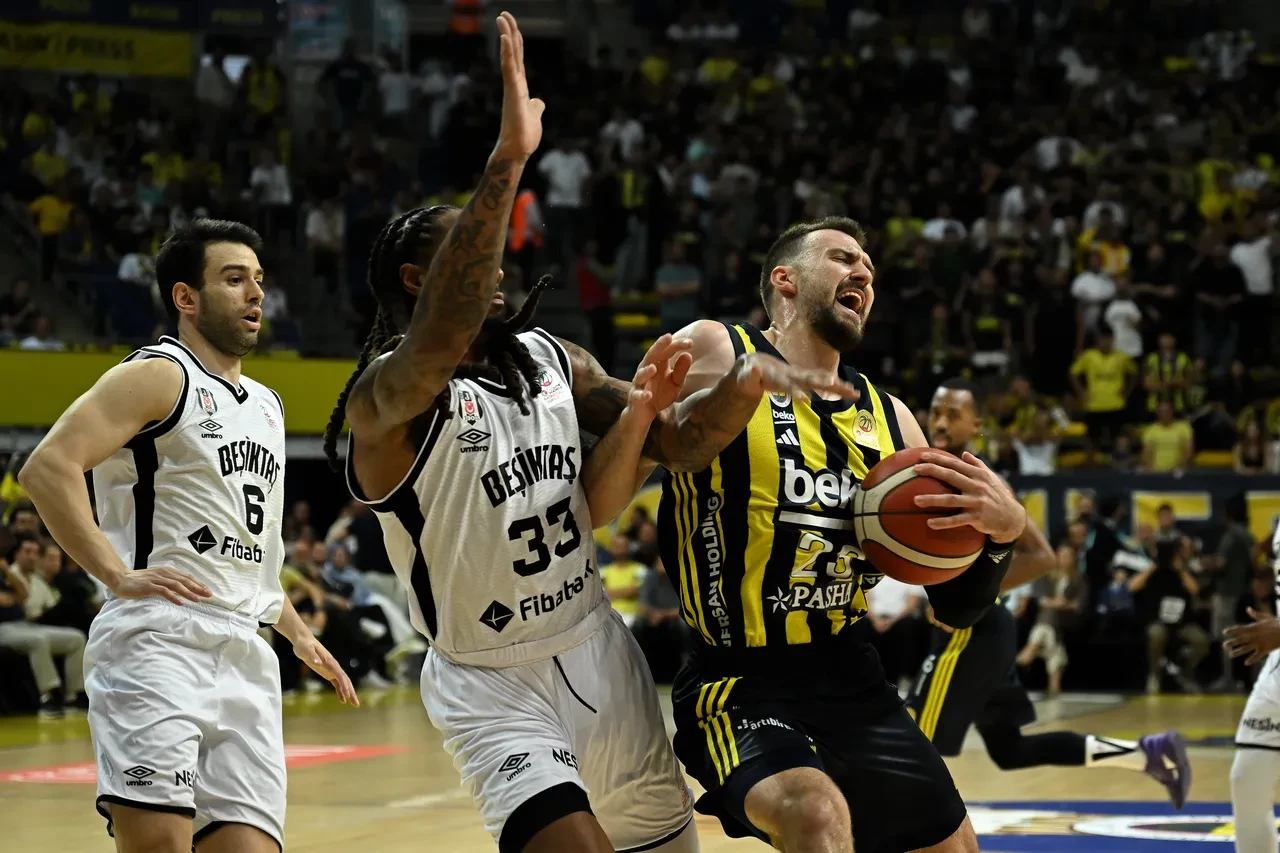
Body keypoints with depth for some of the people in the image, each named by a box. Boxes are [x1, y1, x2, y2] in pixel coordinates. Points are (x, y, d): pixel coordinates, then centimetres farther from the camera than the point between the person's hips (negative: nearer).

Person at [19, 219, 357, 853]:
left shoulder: (267, 407, 23)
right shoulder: (159, 376, -3)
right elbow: (47, 467, -16)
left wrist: (296, 631, 30)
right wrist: (118, 574, -19)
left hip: (245, 656, 8)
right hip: (156, 640, -8)